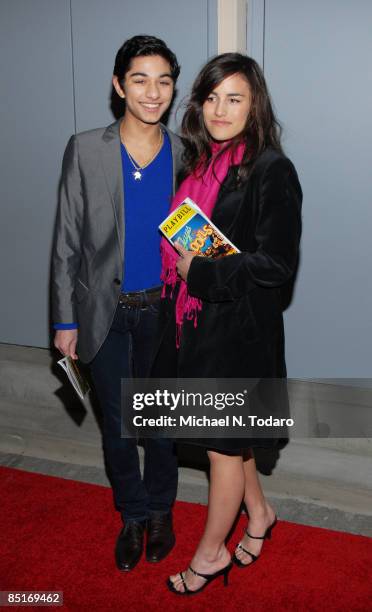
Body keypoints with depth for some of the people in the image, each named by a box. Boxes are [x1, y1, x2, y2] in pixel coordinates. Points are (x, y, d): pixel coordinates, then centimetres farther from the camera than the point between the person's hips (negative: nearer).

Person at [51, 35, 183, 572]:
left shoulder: (186, 156, -3)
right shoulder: (85, 151, -6)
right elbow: (67, 241, -3)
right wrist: (66, 319, -4)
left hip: (165, 309, 1)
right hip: (106, 311, 0)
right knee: (117, 422, 12)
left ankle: (160, 511, 37)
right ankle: (133, 514, 35)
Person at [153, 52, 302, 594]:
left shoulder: (272, 171, -14)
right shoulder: (203, 164, 8)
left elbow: (277, 264, -18)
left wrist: (200, 271, -16)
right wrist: (181, 261, 0)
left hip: (240, 327, -7)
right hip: (198, 321, 7)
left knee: (225, 443, 8)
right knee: (228, 436, 19)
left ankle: (210, 553, 28)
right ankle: (259, 513, 44)